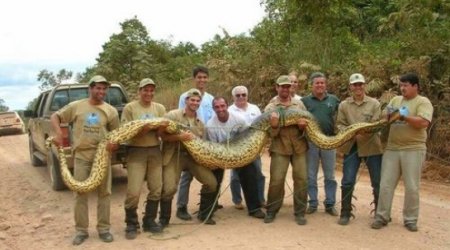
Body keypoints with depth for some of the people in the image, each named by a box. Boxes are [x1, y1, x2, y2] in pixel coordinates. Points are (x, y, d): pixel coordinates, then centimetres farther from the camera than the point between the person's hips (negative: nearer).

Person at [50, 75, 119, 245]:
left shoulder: (110, 110, 4)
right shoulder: (76, 106, 3)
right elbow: (55, 117, 8)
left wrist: (114, 142, -15)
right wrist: (58, 133, -9)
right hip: (81, 155, -1)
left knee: (104, 192, 6)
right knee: (80, 193, 3)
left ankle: (104, 229, 17)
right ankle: (81, 230, 13)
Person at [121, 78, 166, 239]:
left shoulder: (160, 108, 10)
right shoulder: (130, 108, 0)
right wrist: (143, 129, -23)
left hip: (155, 150, 4)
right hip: (136, 151, -4)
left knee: (156, 189, 5)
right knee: (133, 191, -8)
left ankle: (149, 221, 22)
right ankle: (131, 224, 10)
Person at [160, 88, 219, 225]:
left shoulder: (200, 123, 14)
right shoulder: (173, 115, -4)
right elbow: (163, 135, -12)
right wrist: (180, 137, -23)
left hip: (193, 156, 5)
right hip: (174, 156, -5)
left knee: (211, 182, -2)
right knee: (169, 188, -15)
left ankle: (204, 214, 18)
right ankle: (163, 219, 10)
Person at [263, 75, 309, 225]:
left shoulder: (299, 104, 10)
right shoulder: (270, 108, 2)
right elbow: (271, 134, -3)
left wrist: (304, 126, -12)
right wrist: (274, 126, -25)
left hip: (299, 147, 2)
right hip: (280, 148, -2)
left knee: (301, 179, 2)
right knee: (276, 180, -5)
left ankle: (300, 212, 13)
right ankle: (271, 211, 11)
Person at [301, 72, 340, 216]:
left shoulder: (334, 100, 6)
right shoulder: (305, 100, 3)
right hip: (311, 141, 0)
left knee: (330, 176, 8)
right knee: (311, 175, 7)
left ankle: (330, 204, 18)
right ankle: (313, 203, 19)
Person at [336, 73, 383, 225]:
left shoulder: (374, 104, 1)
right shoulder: (344, 105, 5)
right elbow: (340, 125, 1)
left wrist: (366, 131, -25)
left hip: (371, 146, 0)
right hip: (351, 147, 1)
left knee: (378, 182, 8)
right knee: (347, 182, 2)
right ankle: (345, 213, 15)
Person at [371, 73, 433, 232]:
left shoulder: (423, 102, -3)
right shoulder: (395, 100, 14)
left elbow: (424, 123, -17)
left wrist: (405, 117, -20)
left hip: (413, 149, -4)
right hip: (392, 149, 4)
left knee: (412, 187, 3)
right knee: (386, 184, 3)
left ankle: (410, 219, 16)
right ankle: (382, 216, 12)